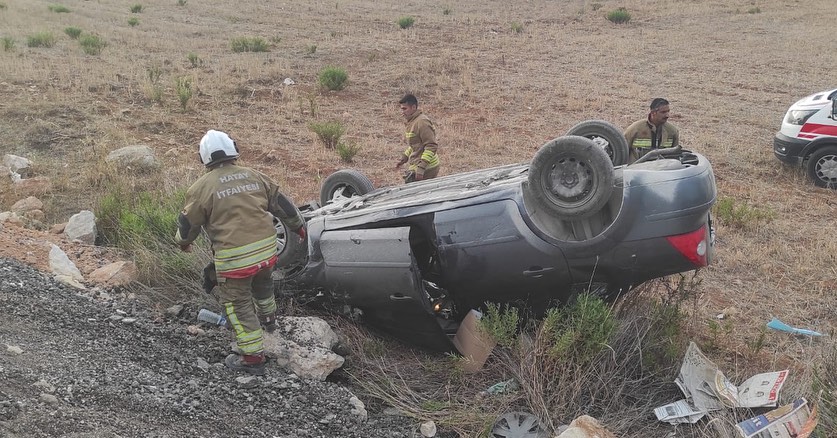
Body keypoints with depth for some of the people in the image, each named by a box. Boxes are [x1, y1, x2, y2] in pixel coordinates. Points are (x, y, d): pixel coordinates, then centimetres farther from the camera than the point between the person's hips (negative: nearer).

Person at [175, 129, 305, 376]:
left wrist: (183, 241, 24)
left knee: (238, 304, 8)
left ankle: (253, 358, 11)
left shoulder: (201, 187, -6)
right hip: (267, 249, 5)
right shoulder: (254, 177, 7)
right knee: (262, 284, 33)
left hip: (234, 258, -5)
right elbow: (281, 204, 14)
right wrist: (298, 225, 30)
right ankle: (268, 319, 58)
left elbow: (188, 223, 2)